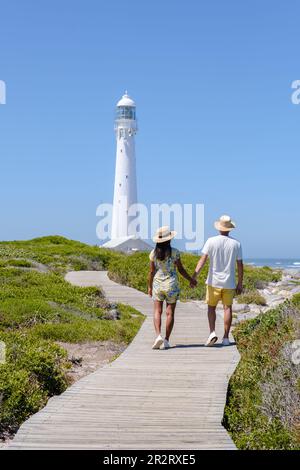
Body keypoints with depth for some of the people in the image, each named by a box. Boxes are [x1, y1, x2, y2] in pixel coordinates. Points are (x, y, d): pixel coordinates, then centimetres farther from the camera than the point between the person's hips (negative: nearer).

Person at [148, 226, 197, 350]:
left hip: (157, 285, 1)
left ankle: (158, 335, -12)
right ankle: (166, 340, 8)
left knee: (157, 311, 7)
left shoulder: (154, 253, -4)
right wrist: (191, 279, 11)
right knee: (170, 313, 6)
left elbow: (151, 272, 0)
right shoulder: (174, 252, -9)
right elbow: (181, 269, -3)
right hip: (171, 285, -1)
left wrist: (149, 286, 12)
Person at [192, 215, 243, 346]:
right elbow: (240, 265, 2)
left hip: (214, 281, -1)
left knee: (211, 307, 11)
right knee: (227, 308, 8)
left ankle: (212, 332, -5)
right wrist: (240, 284, 10)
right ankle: (226, 338, 9)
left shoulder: (211, 241, -7)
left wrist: (194, 276, -15)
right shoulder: (236, 244, 0)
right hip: (229, 282, 1)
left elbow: (203, 260, -14)